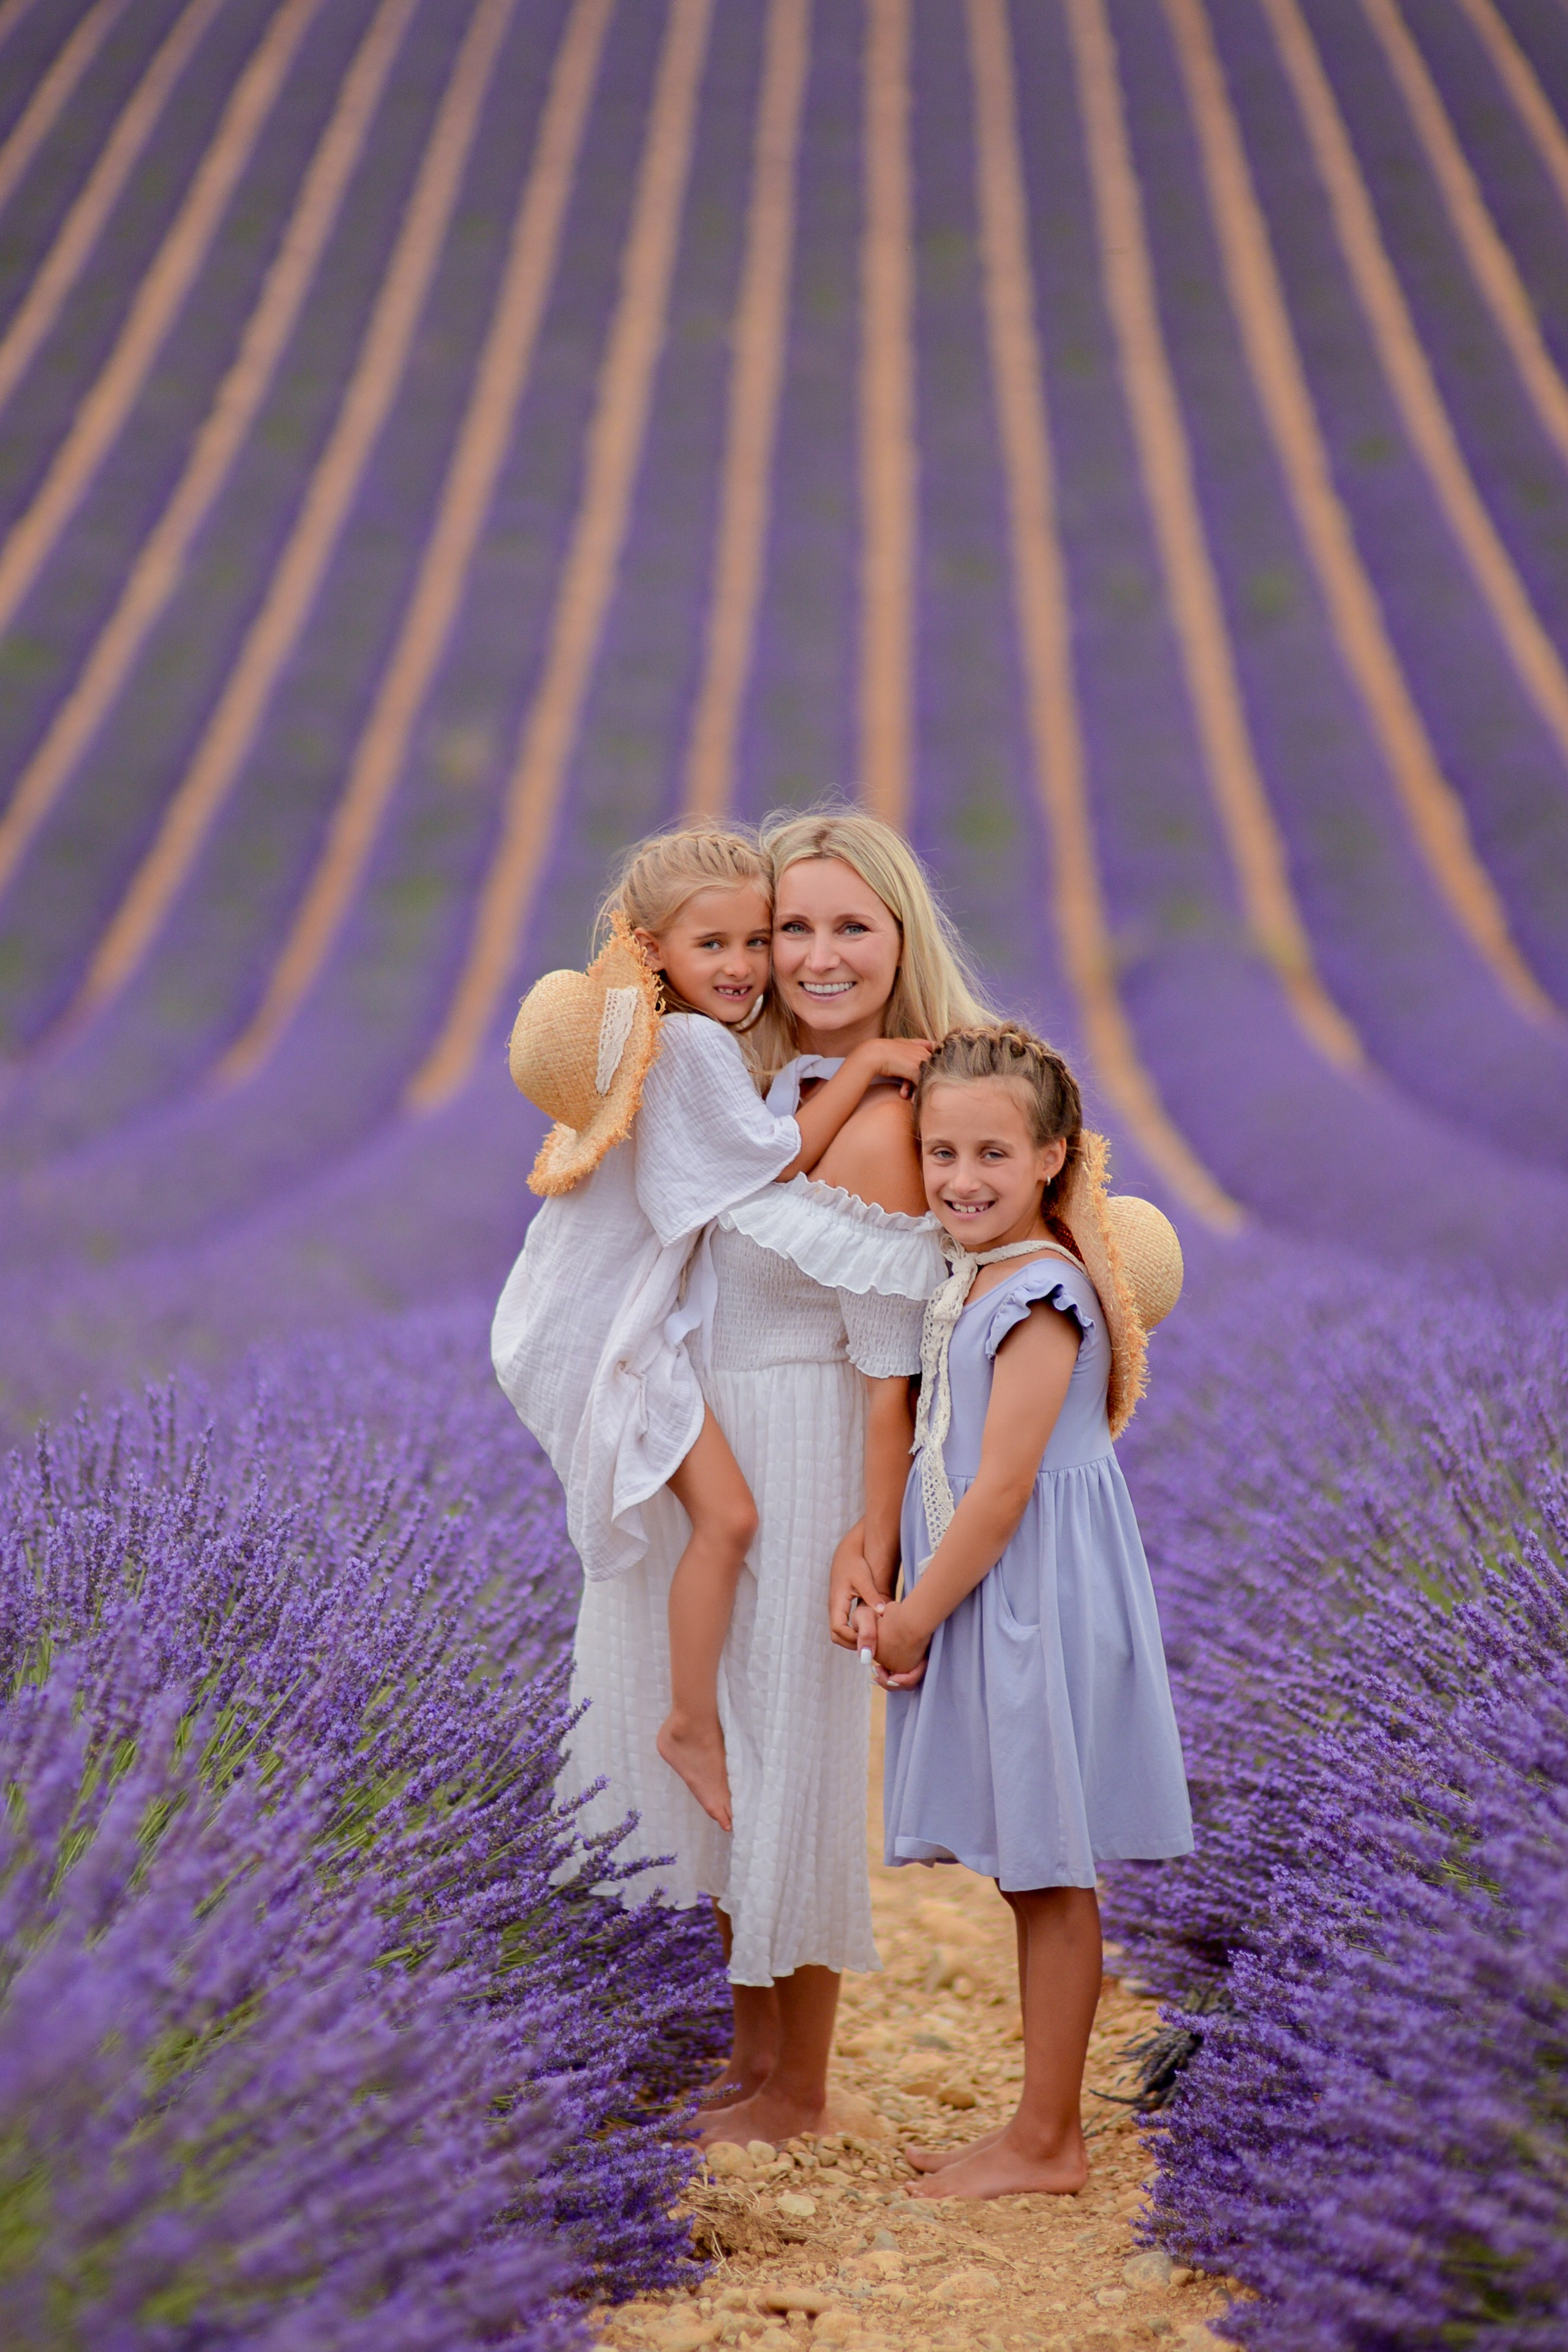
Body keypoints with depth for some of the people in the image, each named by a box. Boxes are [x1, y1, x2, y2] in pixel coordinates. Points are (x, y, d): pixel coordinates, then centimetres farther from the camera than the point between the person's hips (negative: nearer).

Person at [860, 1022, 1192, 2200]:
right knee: (1037, 1882, 15)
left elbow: (999, 1493, -20)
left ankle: (1044, 2143, 11)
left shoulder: (1038, 1297, -18)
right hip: (982, 1604, 9)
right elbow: (946, 1475, 16)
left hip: (1036, 1607, -9)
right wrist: (890, 1602, 6)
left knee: (1049, 1879, 1)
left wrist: (913, 1619, -12)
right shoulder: (970, 1283, 11)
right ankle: (1046, 2129, 24)